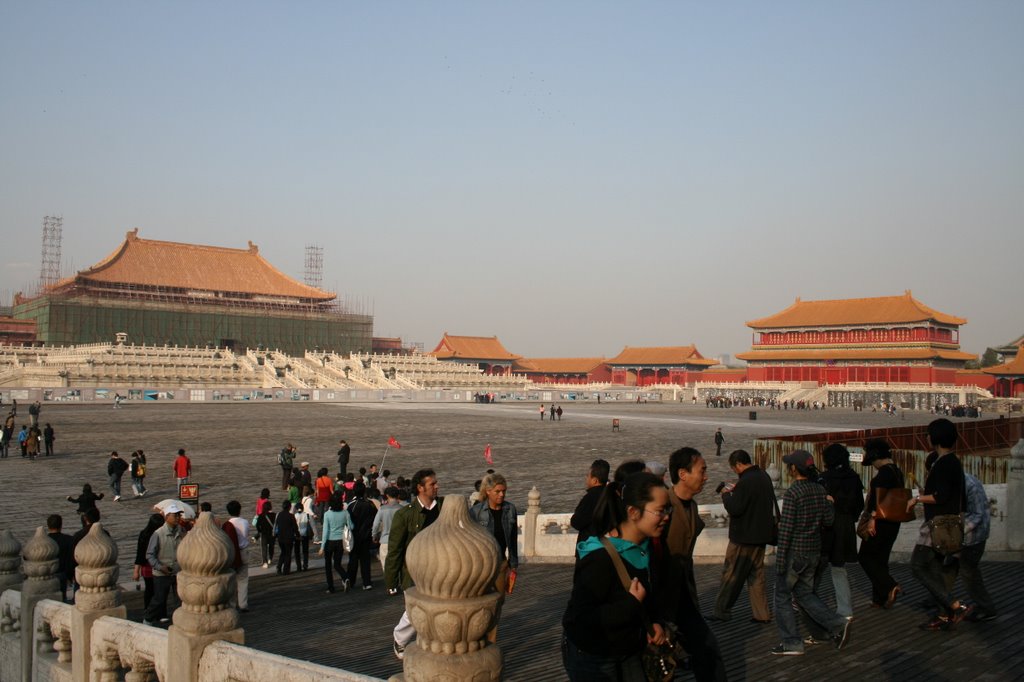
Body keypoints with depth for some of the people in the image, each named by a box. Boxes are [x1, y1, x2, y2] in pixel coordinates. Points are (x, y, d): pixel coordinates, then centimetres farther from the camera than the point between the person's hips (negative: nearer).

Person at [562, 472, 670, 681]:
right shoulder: (599, 560, -29)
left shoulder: (645, 548, -2)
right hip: (592, 659, -7)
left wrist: (655, 621, -4)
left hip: (631, 652, 7)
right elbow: (579, 618, -32)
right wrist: (630, 604, -30)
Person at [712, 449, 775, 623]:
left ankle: (722, 611, 8)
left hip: (744, 537, -9)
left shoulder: (745, 482, -22)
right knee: (756, 574, 13)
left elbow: (734, 509, -23)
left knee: (731, 574, 1)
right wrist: (736, 491, 11)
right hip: (761, 535, 9)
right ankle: (761, 614, 13)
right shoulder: (764, 476, 8)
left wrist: (726, 494, -7)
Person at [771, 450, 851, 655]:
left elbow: (786, 528, -20)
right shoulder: (820, 490, 4)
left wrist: (780, 559, -17)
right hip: (814, 552, 7)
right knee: (804, 593, 20)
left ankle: (791, 643, 7)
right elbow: (829, 519, 7)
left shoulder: (792, 493, -18)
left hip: (794, 552, -7)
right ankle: (837, 624, 7)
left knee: (782, 595, 6)